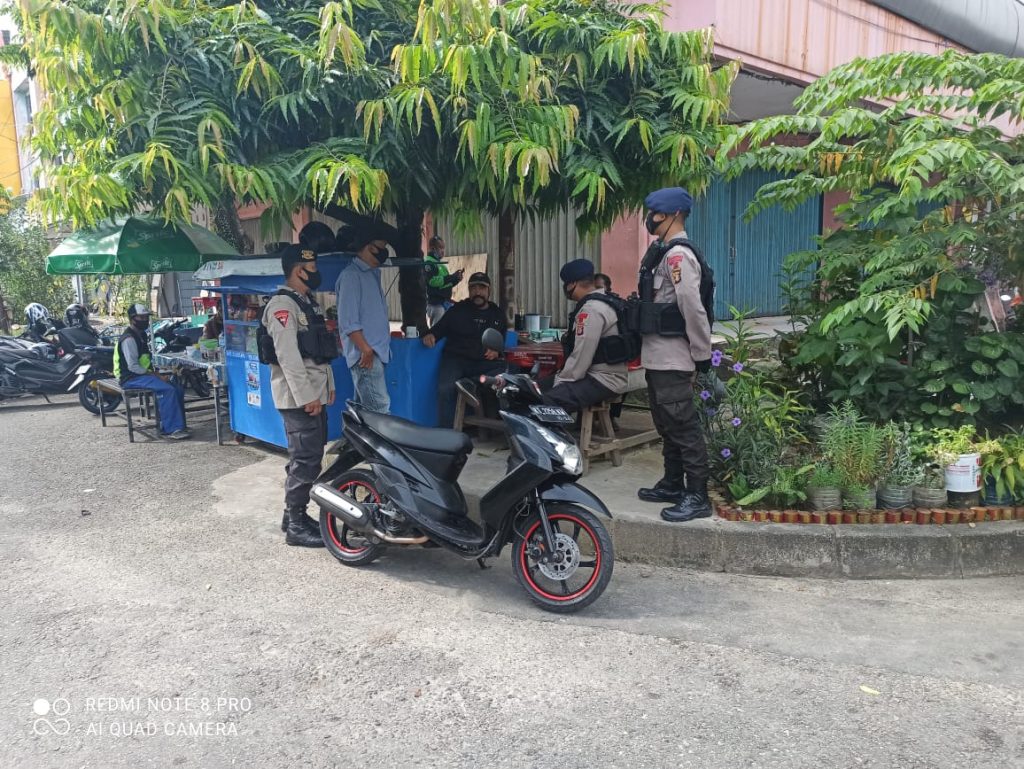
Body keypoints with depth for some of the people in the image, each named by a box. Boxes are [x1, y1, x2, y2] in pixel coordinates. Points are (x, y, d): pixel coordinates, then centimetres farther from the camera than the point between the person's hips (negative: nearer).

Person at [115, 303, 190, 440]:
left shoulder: (141, 335, 17)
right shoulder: (128, 339, -14)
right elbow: (132, 367, -20)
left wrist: (155, 374, 7)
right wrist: (154, 375, -19)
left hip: (143, 374, 10)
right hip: (131, 379, -10)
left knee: (178, 391, -4)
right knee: (168, 390, -28)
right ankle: (171, 429, -28)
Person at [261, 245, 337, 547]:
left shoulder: (308, 302, 18)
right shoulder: (282, 304, -14)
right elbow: (287, 355, -21)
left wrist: (329, 385, 20)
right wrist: (306, 396, -22)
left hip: (315, 392, 10)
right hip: (299, 396, -10)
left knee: (308, 456, 14)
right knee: (306, 459, -8)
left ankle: (295, 515, 25)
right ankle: (295, 526, 0)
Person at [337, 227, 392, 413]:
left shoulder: (372, 274, 19)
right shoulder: (351, 275, -9)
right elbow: (348, 321, -16)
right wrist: (365, 349, -18)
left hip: (376, 352, 9)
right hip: (366, 354, -9)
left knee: (364, 409, 12)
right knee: (379, 409, -14)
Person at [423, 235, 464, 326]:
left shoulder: (440, 263, 21)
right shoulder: (428, 263, -9)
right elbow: (433, 281, -23)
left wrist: (456, 279, 6)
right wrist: (452, 277, -21)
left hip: (445, 302, 9)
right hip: (436, 303, -9)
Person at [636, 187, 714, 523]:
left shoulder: (678, 255, -16)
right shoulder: (662, 253, 15)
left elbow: (693, 308, -21)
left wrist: (703, 354, -19)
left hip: (672, 359, -11)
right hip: (658, 357, 11)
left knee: (683, 426, -7)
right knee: (667, 424, 18)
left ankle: (697, 497, -1)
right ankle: (673, 484, 30)